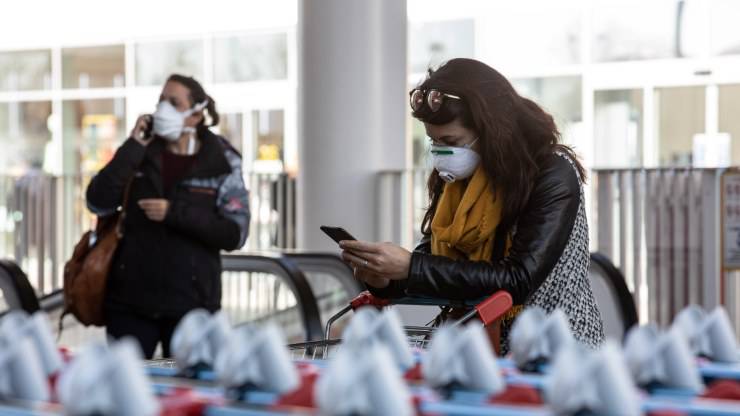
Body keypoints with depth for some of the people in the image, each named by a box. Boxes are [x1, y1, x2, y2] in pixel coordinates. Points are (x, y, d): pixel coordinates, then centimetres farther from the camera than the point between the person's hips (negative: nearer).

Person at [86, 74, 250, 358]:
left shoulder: (222, 164, 0)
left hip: (191, 305, -1)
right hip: (131, 302, 2)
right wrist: (132, 147, -10)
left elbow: (235, 235, -8)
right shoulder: (141, 154, 6)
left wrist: (174, 213, -17)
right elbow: (98, 204, -6)